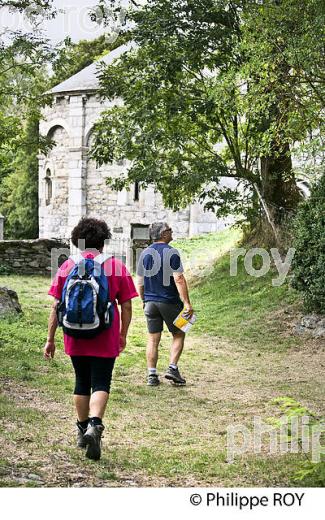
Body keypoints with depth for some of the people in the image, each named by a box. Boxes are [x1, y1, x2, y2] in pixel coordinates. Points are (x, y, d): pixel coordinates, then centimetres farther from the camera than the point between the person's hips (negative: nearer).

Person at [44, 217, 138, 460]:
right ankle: (95, 424, -22)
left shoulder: (67, 266, 0)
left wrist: (50, 339, 4)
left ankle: (82, 430, 26)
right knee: (100, 384, 0)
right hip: (105, 340, -2)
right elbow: (126, 306, -1)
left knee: (81, 382, 17)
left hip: (76, 338, 2)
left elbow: (56, 306, -1)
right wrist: (123, 335, 12)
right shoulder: (116, 266, -3)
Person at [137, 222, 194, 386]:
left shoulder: (144, 254, 6)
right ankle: (172, 368, 1)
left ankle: (152, 375, 6)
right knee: (178, 335, 12)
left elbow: (140, 282, 10)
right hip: (169, 301, -4)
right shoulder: (171, 253, -11)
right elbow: (179, 280, -17)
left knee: (153, 339, 8)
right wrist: (187, 303, -17)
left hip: (150, 302, 5)